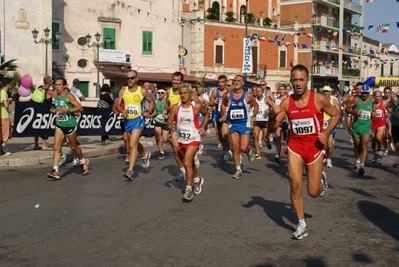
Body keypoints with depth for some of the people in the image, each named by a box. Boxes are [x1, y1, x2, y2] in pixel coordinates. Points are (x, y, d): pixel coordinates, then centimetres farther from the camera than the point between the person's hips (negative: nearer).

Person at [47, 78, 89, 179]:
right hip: (59, 125, 6)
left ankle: (83, 161, 37)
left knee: (73, 146, 11)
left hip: (70, 124, -6)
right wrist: (55, 111, 4)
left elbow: (80, 108, -17)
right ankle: (55, 171, -8)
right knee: (57, 147, -6)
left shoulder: (68, 96, -13)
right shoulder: (56, 96, 8)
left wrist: (67, 110, -27)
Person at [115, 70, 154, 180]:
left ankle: (130, 170, -16)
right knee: (135, 143, 23)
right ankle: (145, 155, 52)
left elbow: (152, 101, 9)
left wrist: (149, 112, -7)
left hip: (138, 120, -5)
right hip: (127, 120, 5)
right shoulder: (123, 91, 2)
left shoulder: (143, 91, -5)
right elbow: (118, 105, 1)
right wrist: (122, 111, -20)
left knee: (133, 145, -15)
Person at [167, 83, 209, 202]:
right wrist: (171, 125, -27)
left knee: (187, 163, -20)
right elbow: (169, 122, -4)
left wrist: (203, 127, -1)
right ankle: (197, 180, 47)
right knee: (189, 162, 21)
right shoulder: (175, 108, -4)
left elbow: (206, 114, 9)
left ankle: (189, 189, -12)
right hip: (181, 140, 4)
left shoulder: (197, 106, -9)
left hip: (193, 139, -4)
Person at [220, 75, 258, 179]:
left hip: (245, 124, -2)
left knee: (243, 148, -9)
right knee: (235, 148, 2)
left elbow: (256, 106, 7)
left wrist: (253, 116, -4)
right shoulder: (228, 95, -2)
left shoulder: (248, 95, -8)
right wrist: (224, 116, 8)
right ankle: (238, 170, 14)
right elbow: (223, 104, 18)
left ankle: (249, 151, 28)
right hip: (233, 124, 3)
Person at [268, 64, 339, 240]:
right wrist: (273, 115, -25)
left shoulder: (319, 99, -12)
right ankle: (301, 225, 7)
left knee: (313, 192, 1)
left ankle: (321, 180, 40)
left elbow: (336, 115, 3)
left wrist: (326, 133, -12)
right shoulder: (286, 103, -6)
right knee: (295, 184, -9)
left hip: (315, 146, -1)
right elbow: (272, 129, -3)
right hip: (295, 146, 2)